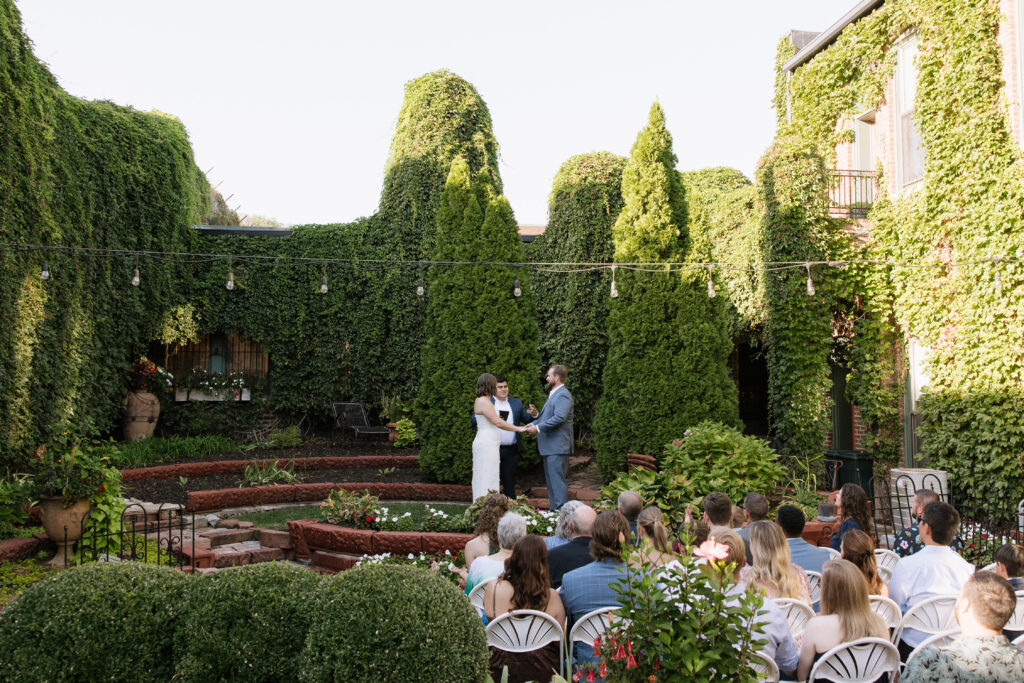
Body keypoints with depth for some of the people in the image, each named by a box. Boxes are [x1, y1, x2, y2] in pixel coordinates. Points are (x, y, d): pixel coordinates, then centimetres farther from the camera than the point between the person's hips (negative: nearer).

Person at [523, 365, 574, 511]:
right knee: (550, 479, 14)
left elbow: (559, 418, -25)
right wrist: (536, 415, 6)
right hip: (549, 446, 11)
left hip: (557, 446, -11)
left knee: (557, 479, -10)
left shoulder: (563, 395, -14)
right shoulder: (553, 394, 20)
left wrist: (538, 428, -21)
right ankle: (553, 510, 21)